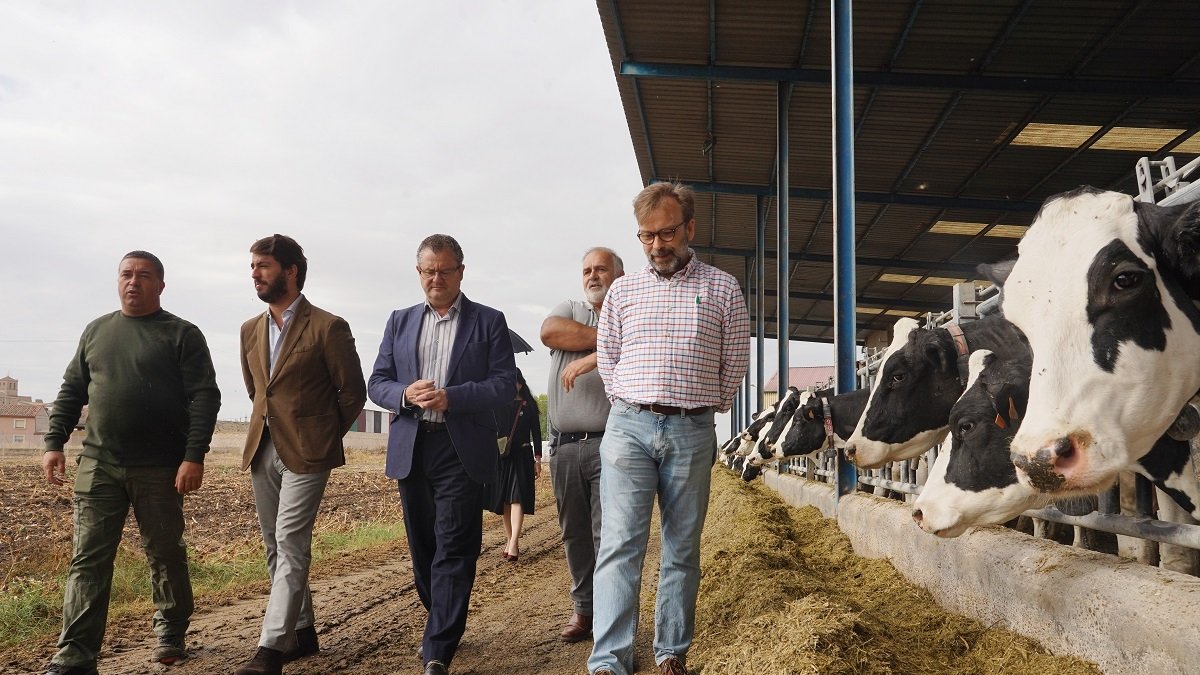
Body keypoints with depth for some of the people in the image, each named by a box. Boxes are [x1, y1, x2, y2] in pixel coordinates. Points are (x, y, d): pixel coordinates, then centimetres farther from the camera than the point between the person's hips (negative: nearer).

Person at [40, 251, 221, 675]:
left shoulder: (182, 335, -1)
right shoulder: (96, 331, 13)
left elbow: (204, 398, -7)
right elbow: (71, 392, 17)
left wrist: (194, 456, -15)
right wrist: (54, 442, 6)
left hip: (160, 469, -3)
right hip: (98, 465, 3)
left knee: (165, 554, 8)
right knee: (88, 559, -1)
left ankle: (170, 633, 27)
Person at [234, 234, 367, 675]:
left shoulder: (328, 327, -8)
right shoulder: (250, 330, 11)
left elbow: (353, 393, -3)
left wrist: (322, 436, 4)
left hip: (305, 454, -7)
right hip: (261, 451, 7)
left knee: (290, 546, -11)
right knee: (275, 548, 11)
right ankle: (302, 631, 23)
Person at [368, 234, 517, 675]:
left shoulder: (489, 322, 3)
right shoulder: (400, 321, 14)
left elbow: (504, 383, -5)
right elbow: (377, 382, 10)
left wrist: (451, 397, -19)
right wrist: (406, 393, -12)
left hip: (462, 450, -4)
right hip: (411, 449, 4)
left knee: (453, 551, -7)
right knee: (422, 547, 13)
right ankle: (443, 622, 33)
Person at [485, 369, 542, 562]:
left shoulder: (529, 406, 4)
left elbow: (536, 433, 4)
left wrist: (537, 459, 0)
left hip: (522, 457, -3)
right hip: (500, 457, 3)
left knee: (517, 499, -12)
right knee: (503, 500, 8)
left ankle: (513, 544, -20)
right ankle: (509, 539, 19)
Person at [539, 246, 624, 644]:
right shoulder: (570, 310, 18)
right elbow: (550, 332, -5)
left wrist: (592, 359, -17)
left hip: (610, 444, -4)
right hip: (565, 445, 4)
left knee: (608, 534, -6)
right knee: (574, 534, 11)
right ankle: (583, 608, 22)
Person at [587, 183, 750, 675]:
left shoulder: (723, 289, 5)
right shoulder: (623, 290, 9)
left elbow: (734, 366, 10)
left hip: (692, 434, 0)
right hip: (628, 428, 1)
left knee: (682, 550, 7)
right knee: (620, 545, -6)